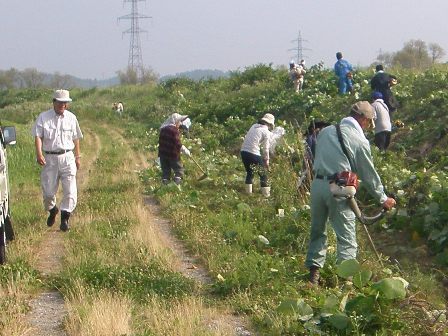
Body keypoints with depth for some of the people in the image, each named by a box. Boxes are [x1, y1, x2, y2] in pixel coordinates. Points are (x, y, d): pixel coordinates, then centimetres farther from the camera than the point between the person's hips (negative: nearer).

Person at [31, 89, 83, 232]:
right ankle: (52, 210, 33)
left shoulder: (71, 118, 6)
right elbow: (38, 136, -8)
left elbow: (76, 139, 15)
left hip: (67, 157, 1)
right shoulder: (43, 117, -1)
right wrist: (39, 153, -23)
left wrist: (78, 157, 16)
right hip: (50, 158, -1)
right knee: (48, 190, 3)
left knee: (70, 190, -9)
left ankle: (65, 217, 0)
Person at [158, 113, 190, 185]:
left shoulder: (163, 129, 9)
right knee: (179, 169, 3)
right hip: (173, 154, -7)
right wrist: (185, 150, -8)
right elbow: (178, 144, -18)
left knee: (165, 171, 12)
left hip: (163, 154, 7)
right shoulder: (174, 131, -15)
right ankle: (177, 181, -13)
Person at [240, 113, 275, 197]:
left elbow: (246, 138, 12)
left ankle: (248, 192, 22)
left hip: (244, 151, 6)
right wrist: (267, 160, 10)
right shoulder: (266, 132, -3)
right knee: (263, 174, 7)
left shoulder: (254, 126, 15)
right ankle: (266, 194, 6)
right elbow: (266, 148, -1)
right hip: (253, 153, -6)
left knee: (249, 173, 22)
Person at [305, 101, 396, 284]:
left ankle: (314, 271, 15)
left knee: (317, 230, 17)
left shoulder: (326, 131, 11)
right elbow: (369, 174, 3)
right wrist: (383, 198, 14)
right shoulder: (360, 140, -3)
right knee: (346, 237, 3)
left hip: (317, 184, 5)